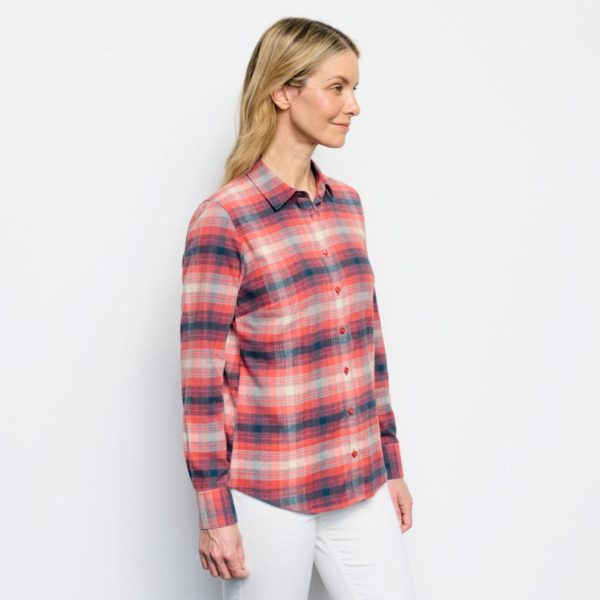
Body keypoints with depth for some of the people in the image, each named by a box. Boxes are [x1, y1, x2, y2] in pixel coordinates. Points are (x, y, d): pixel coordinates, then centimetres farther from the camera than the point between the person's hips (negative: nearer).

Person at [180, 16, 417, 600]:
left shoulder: (347, 204, 7)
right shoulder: (223, 219, -12)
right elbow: (202, 376, -11)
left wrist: (392, 465, 14)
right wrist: (214, 513, -10)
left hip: (361, 486, 6)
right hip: (268, 494, -5)